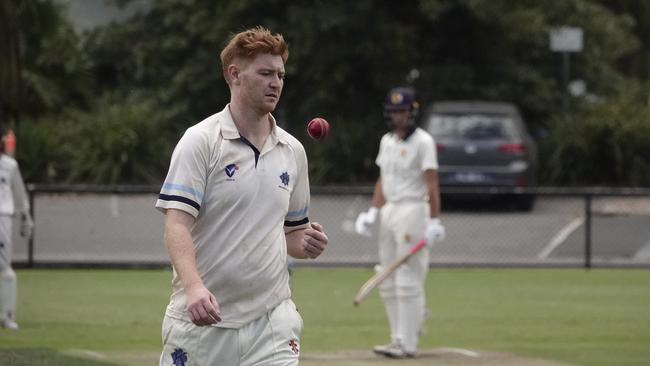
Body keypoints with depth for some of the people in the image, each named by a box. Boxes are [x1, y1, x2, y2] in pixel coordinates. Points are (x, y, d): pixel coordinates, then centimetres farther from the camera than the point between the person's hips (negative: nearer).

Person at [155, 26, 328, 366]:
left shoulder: (293, 151, 13)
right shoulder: (200, 141, -4)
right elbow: (177, 223, -14)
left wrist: (306, 243, -2)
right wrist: (193, 286, -30)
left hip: (270, 320, 4)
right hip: (200, 321, -3)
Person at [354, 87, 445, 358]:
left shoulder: (423, 142, -8)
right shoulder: (387, 141, 15)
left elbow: (432, 184, -14)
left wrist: (434, 221, -21)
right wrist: (373, 211, 8)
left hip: (413, 211, -8)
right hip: (389, 211, 8)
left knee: (408, 280, -9)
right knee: (388, 283, 8)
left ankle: (407, 344, -8)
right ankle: (399, 339, 13)